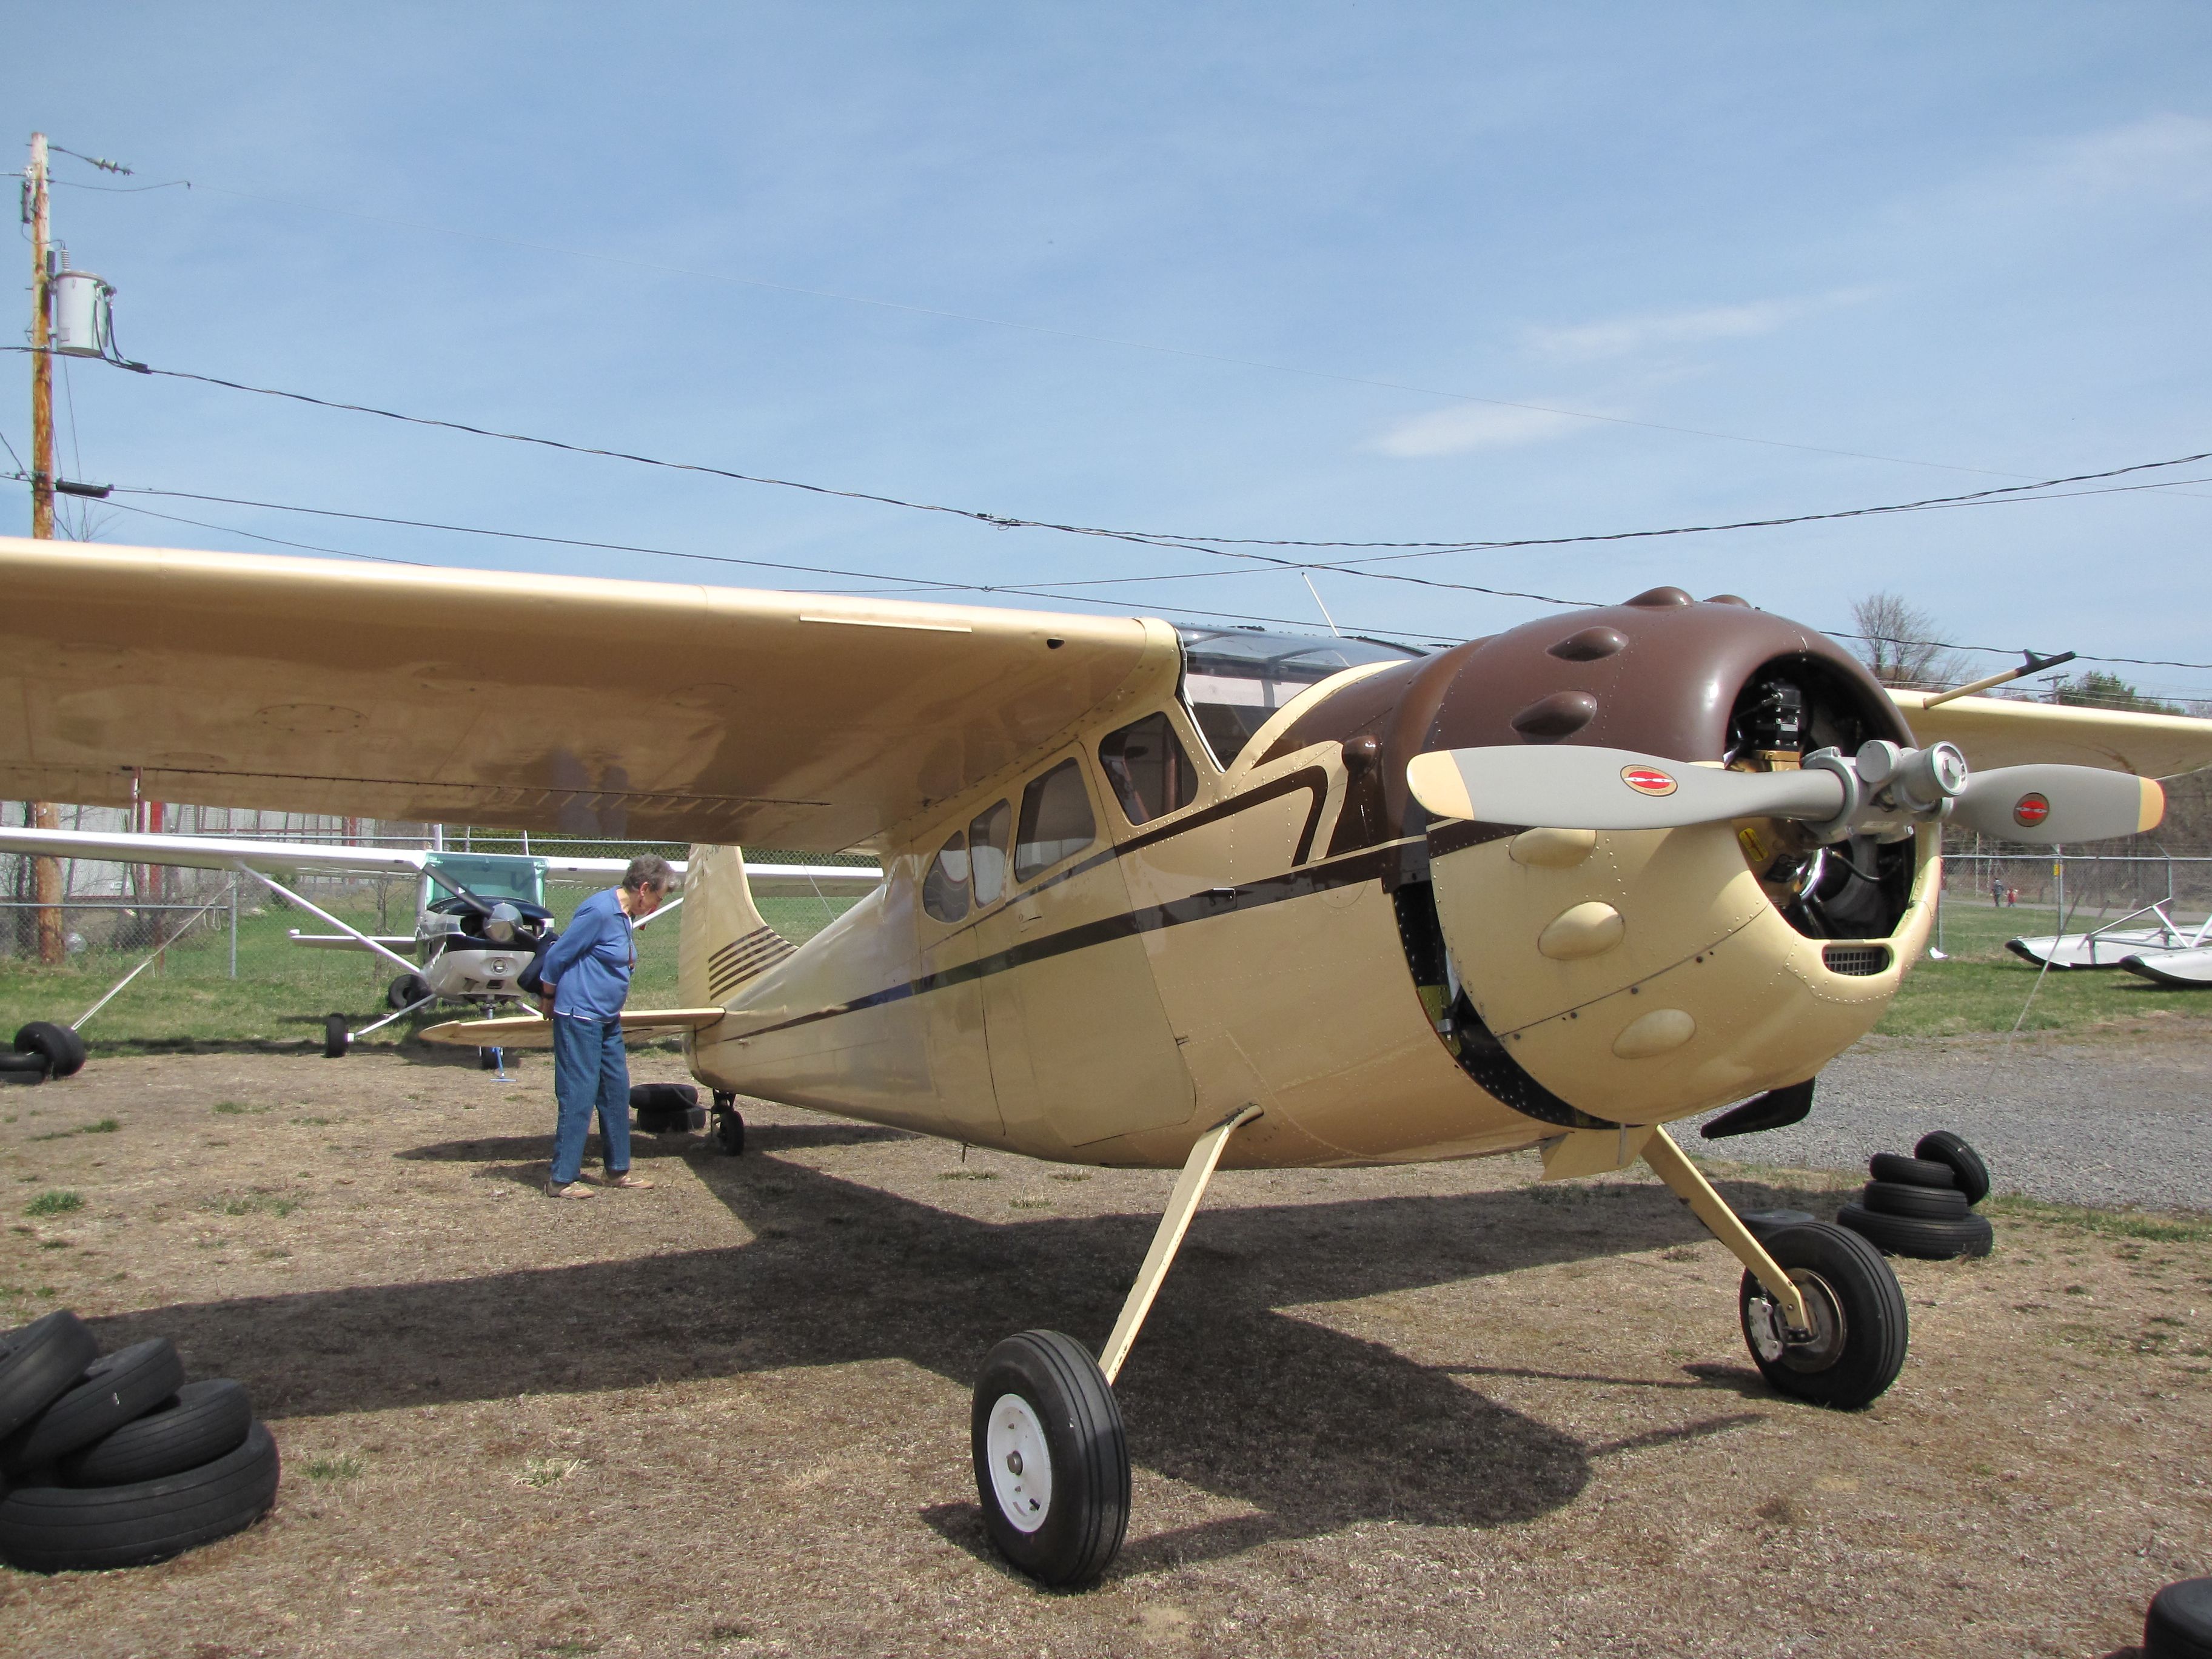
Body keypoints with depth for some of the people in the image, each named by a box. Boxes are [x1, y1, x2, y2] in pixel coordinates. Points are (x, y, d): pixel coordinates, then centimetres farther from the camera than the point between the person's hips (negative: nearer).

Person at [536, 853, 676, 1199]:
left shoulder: (626, 917, 10)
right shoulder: (599, 911, -19)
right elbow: (557, 956, -15)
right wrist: (549, 999, -2)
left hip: (608, 1020, 9)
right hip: (579, 1017, -9)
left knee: (617, 1092, 13)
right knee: (579, 1096, -4)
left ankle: (617, 1170, 23)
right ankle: (562, 1179, 4)